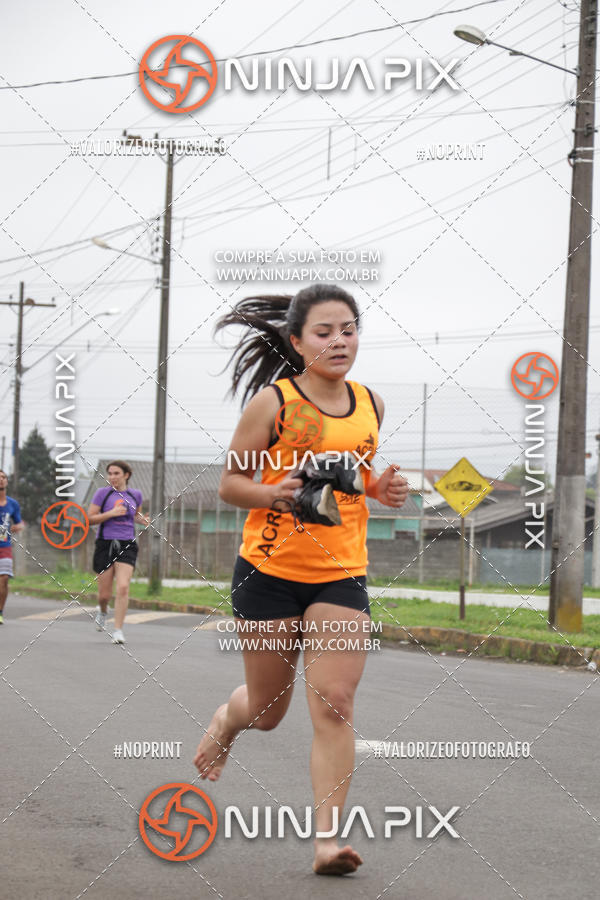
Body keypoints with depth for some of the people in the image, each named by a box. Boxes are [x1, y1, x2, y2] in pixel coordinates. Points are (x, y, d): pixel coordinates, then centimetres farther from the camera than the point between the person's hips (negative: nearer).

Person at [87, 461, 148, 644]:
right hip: (105, 544, -1)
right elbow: (90, 519, -3)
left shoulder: (135, 494, 9)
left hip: (127, 546, 1)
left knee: (123, 587, -17)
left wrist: (142, 519, 6)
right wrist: (111, 513, -16)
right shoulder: (102, 493, 0)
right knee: (104, 594, 3)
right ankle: (102, 611, 39)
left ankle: (118, 630, -12)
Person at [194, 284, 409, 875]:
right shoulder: (273, 401, -7)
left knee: (334, 705, -12)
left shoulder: (370, 405, 6)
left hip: (342, 575, 2)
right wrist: (273, 494, -23)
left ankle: (326, 837, -9)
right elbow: (230, 482, -3)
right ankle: (225, 722, 48)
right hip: (269, 570, -2)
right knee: (267, 710, 12)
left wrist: (383, 489, 1)